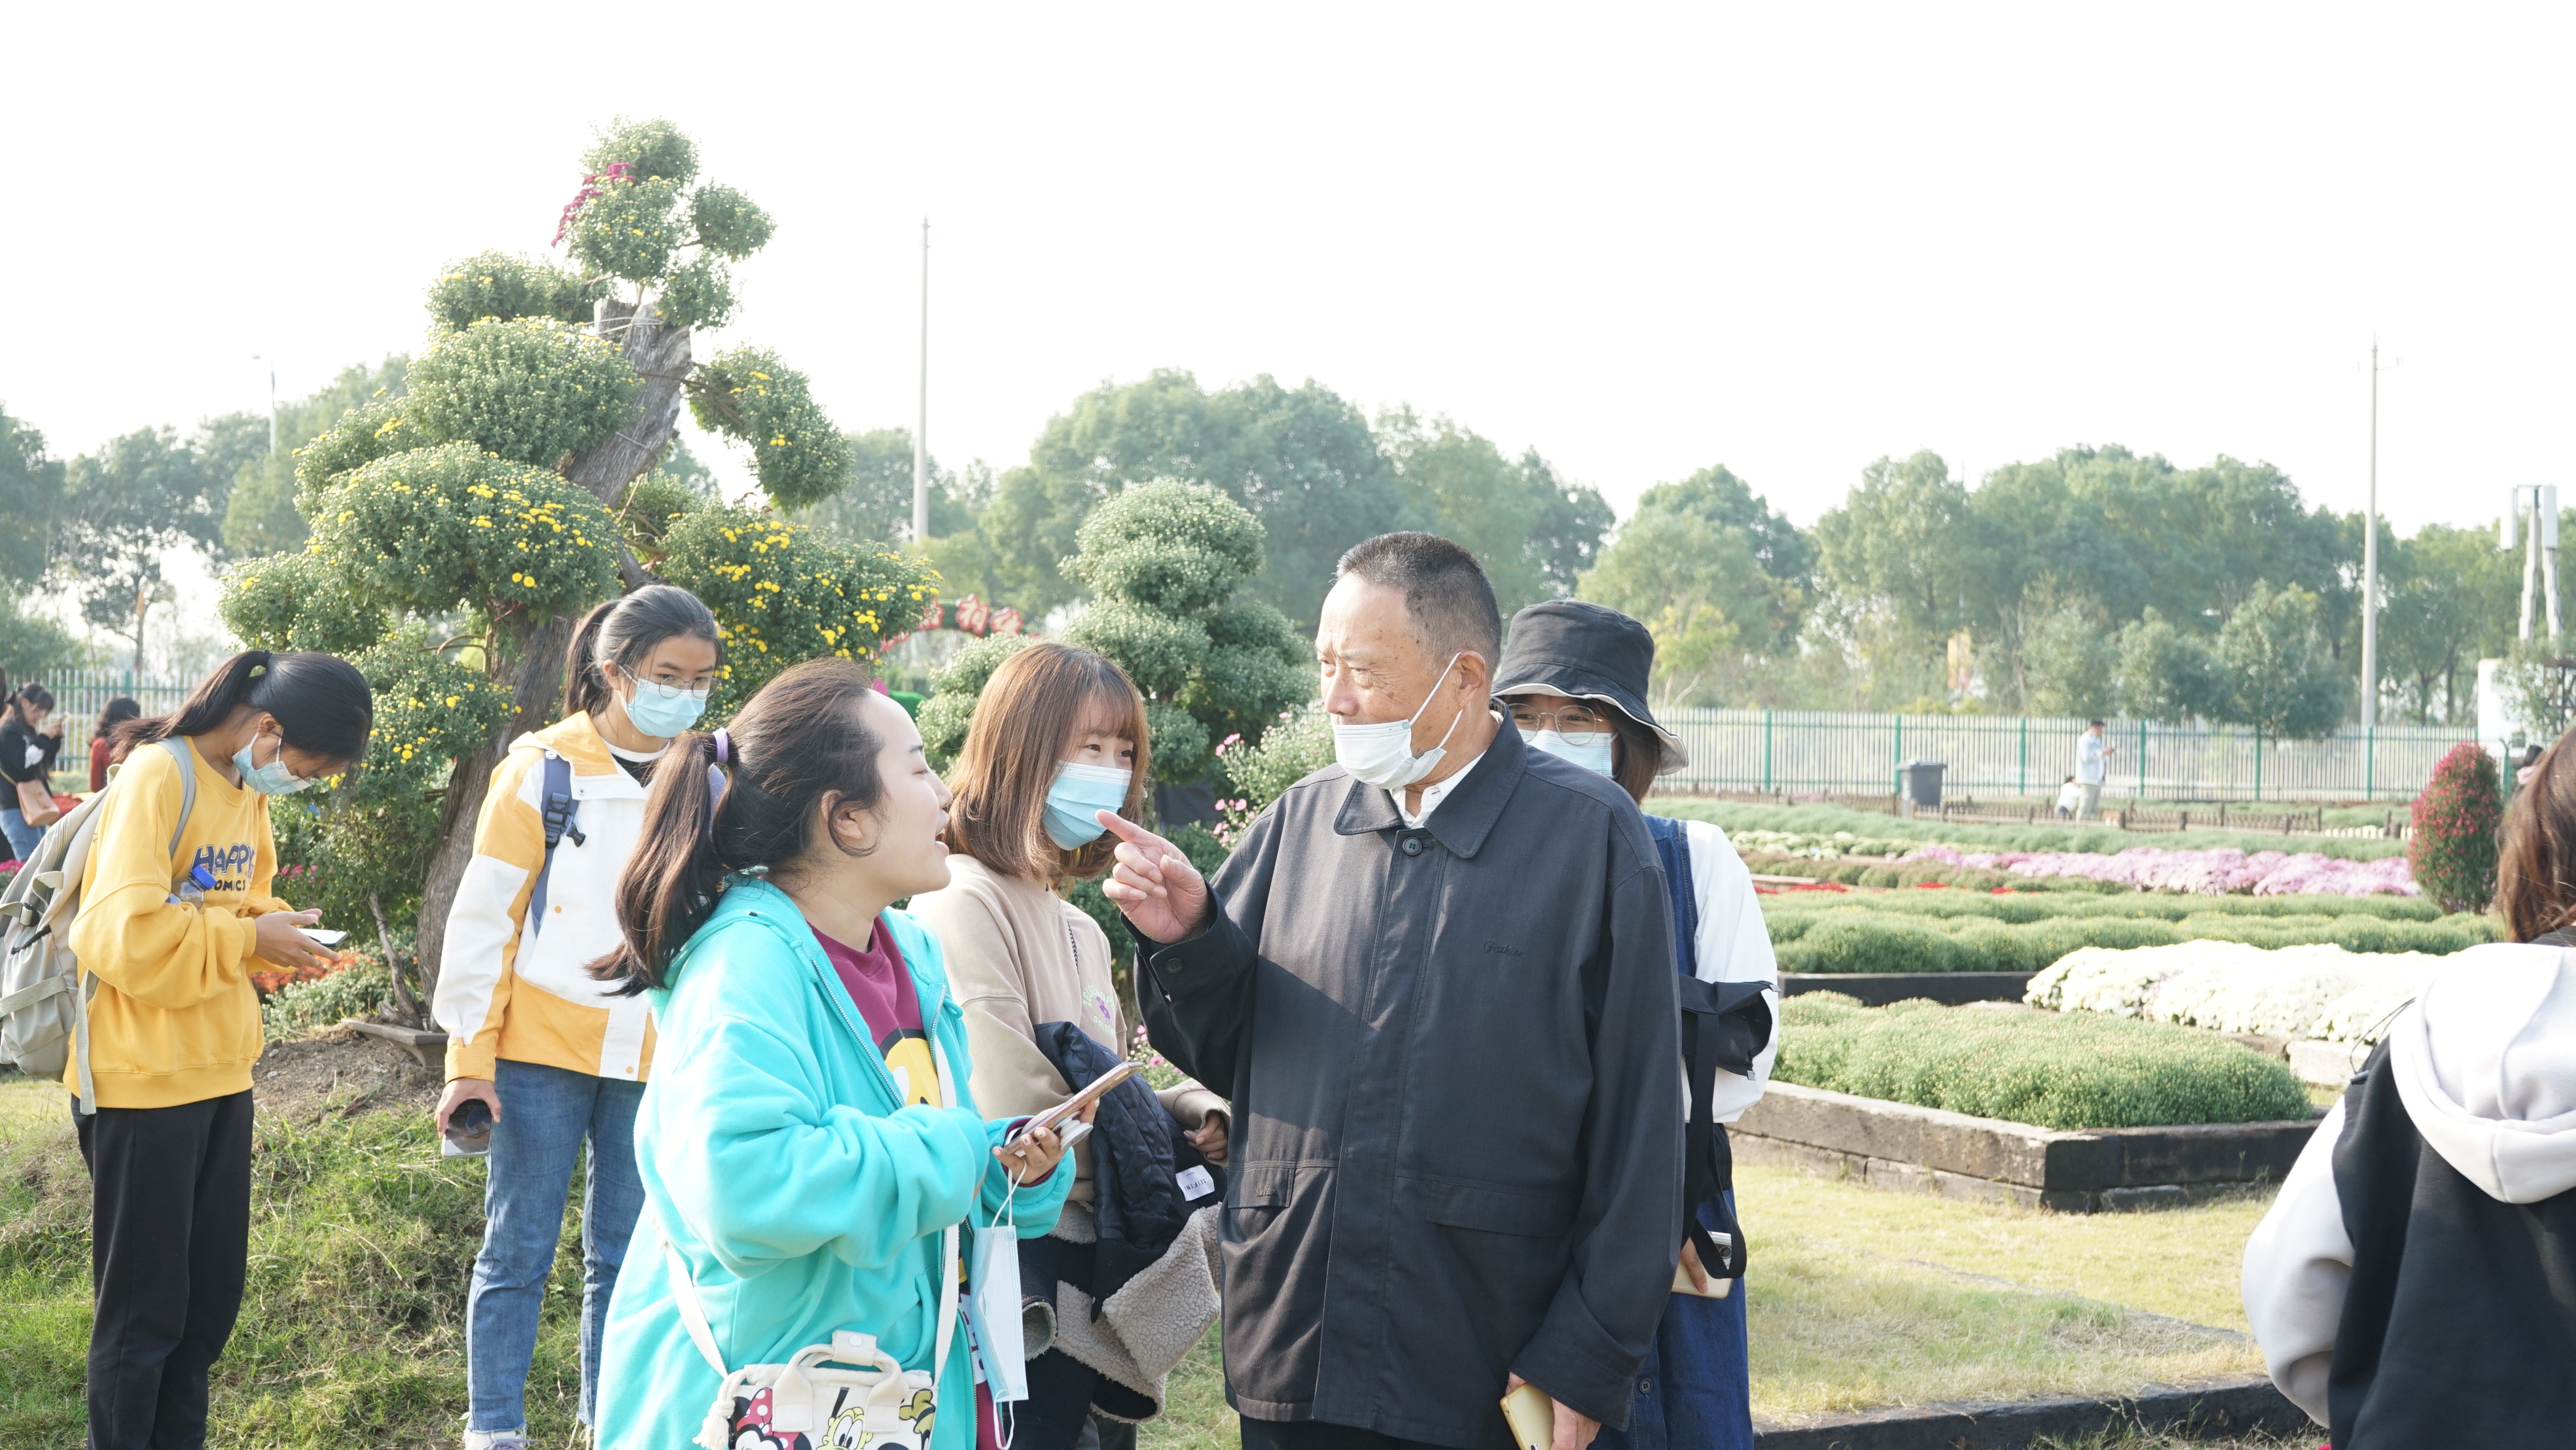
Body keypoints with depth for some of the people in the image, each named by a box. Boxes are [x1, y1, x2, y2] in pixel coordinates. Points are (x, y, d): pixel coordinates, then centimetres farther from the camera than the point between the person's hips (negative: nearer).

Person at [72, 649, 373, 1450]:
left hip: (220, 1070, 8)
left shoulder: (249, 787, 8)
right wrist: (250, 939, -19)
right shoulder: (159, 777, -18)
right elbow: (125, 934, -26)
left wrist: (282, 937, 0)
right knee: (143, 1307, 3)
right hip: (144, 1077, -8)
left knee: (212, 1294, 14)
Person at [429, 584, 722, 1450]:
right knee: (517, 1252, 4)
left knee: (626, 1258, 10)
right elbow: (484, 915, -4)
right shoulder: (542, 769, -5)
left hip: (655, 1058, 3)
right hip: (541, 1049, -3)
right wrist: (470, 1058, -7)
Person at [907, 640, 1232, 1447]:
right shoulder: (966, 906, -13)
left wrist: (1195, 1111, 1)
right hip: (1024, 1306, -9)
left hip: (1097, 1305, 9)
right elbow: (1019, 1130, -20)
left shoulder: (1081, 932, 16)